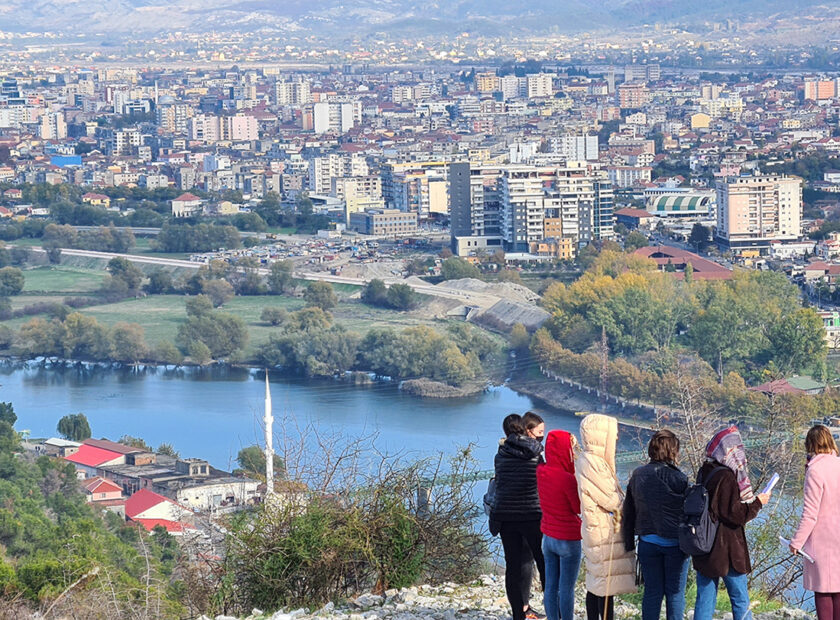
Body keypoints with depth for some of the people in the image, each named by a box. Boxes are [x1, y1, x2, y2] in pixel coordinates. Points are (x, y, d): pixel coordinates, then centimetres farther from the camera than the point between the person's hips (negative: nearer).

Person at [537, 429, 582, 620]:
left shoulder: (541, 472, -2)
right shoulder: (567, 479, -23)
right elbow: (580, 508, -13)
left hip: (548, 538, 7)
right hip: (568, 540, -7)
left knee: (550, 586, 12)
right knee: (567, 588, 2)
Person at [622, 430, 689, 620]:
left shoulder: (637, 476, 3)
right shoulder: (678, 478, -12)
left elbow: (628, 513, 8)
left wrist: (629, 544, 15)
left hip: (647, 542, 4)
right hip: (675, 542, -4)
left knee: (652, 591, 10)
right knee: (675, 592, 4)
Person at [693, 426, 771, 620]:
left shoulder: (704, 473, 8)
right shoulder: (725, 477, -17)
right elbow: (735, 514, -16)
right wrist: (757, 503, -3)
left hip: (703, 550, 7)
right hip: (727, 550, -7)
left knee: (705, 601, 7)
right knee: (741, 601, 4)